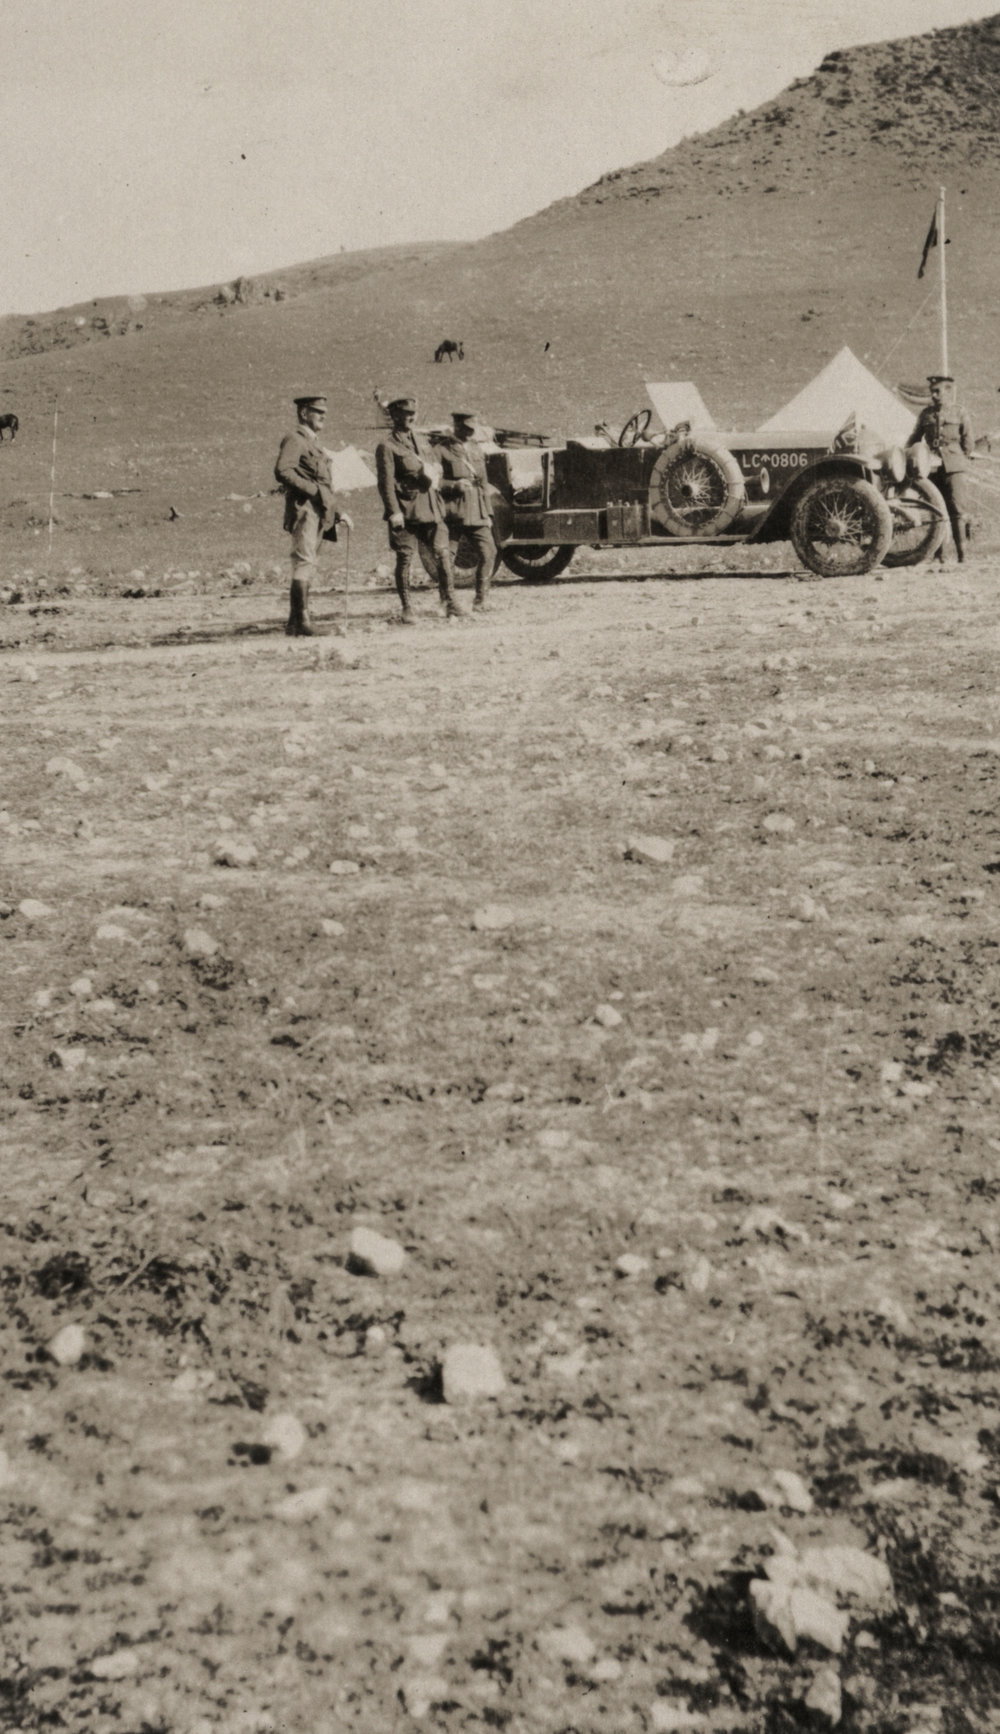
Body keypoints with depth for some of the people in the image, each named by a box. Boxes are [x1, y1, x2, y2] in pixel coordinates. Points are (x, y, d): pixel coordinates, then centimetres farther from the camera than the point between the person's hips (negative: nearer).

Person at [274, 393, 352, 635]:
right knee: (304, 562, -14)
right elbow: (282, 472, -21)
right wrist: (313, 490, -20)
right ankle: (302, 620, -17)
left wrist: (336, 513, 20)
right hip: (303, 509, -10)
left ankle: (295, 624, 12)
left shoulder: (313, 443, 24)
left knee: (307, 568, 9)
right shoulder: (294, 439, -6)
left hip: (318, 514, 10)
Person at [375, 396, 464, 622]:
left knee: (442, 554, -2)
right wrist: (393, 512, -17)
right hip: (406, 510, -5)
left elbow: (437, 466, 26)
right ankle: (406, 609, 8)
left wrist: (433, 472, 2)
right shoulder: (387, 446, -4)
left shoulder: (421, 440, 16)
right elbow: (386, 482, -10)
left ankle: (450, 603, 2)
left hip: (430, 508, 5)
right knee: (404, 560, 0)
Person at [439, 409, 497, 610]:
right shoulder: (443, 450, -2)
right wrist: (454, 485, -20)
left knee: (488, 552, -4)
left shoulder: (476, 448, 16)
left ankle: (482, 598, 7)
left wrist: (488, 513, 15)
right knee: (447, 556, -2)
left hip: (477, 513, 5)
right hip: (453, 512, -5)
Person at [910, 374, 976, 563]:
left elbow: (968, 440, 8)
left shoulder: (959, 412, 5)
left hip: (954, 466, -3)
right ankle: (937, 554, 10)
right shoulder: (926, 414, 12)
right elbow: (914, 439, 19)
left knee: (958, 509, -9)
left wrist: (967, 458, 4)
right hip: (932, 466, 3)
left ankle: (961, 553, -8)